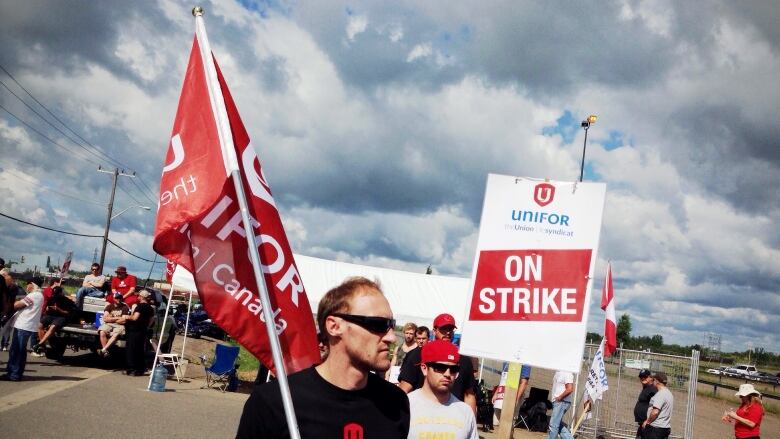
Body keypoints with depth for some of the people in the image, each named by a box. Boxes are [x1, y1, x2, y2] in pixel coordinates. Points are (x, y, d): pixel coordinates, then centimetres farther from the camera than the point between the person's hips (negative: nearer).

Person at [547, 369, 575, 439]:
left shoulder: (567, 373, -16)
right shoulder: (558, 372, 13)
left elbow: (570, 389, -24)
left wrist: (559, 398, -18)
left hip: (562, 402, -10)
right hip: (556, 402, 10)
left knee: (553, 425, -6)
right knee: (559, 425, 13)